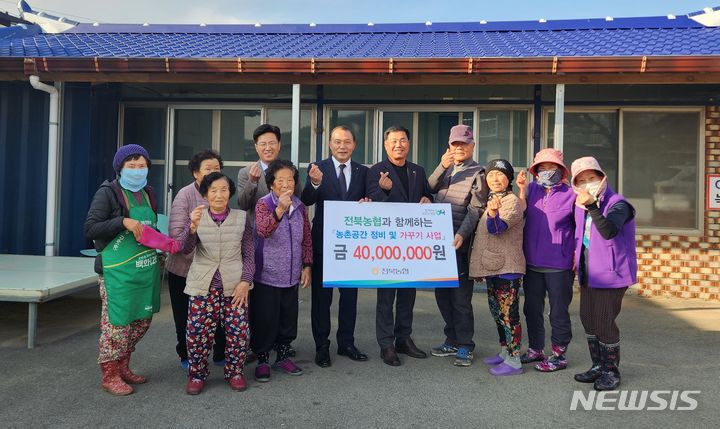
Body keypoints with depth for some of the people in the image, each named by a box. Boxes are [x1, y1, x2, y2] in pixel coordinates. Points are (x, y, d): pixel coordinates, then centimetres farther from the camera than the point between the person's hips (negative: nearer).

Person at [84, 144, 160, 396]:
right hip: (118, 270, -7)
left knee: (142, 320, 14)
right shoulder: (108, 193, -7)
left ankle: (123, 367, 31)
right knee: (116, 323, 1)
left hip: (147, 269, 7)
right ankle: (110, 376, 17)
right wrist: (123, 221, -21)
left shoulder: (148, 193, 12)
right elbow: (90, 229, -12)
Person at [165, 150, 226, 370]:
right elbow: (176, 234, -18)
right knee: (187, 318, 11)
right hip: (185, 269, -3)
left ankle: (221, 355, 25)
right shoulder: (185, 195, -11)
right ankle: (186, 357, 31)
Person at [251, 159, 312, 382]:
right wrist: (279, 209, -41)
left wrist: (307, 266, 7)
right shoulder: (264, 204, -9)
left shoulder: (300, 206, 5)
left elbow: (307, 238, 11)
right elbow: (263, 230, -27)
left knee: (289, 318, 13)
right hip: (266, 276, -4)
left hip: (291, 276, 5)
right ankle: (262, 361, 21)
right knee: (264, 320, 4)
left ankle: (283, 357, 30)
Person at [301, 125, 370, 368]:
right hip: (324, 241, -3)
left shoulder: (362, 172, 5)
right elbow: (306, 201, -17)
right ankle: (321, 346, 18)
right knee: (321, 296, 7)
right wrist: (315, 183, -36)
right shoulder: (317, 169, -4)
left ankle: (346, 343, 26)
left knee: (350, 294, 12)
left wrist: (366, 204, -14)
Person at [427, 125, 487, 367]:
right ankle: (452, 340, 24)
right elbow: (429, 189, 1)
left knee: (460, 296, -2)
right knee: (442, 294, 11)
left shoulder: (477, 173, -2)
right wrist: (442, 167, -11)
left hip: (459, 243, -6)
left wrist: (461, 234, -24)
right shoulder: (445, 168, 17)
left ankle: (464, 346, 10)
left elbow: (476, 209, -11)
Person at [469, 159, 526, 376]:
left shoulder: (513, 201, -11)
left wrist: (492, 214, -47)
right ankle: (505, 352, 29)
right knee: (497, 311, 16)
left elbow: (497, 228, -27)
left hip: (507, 267, -9)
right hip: (492, 266, 9)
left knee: (508, 312, -6)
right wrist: (478, 265, 22)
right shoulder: (489, 200, 15)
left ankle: (514, 361, 0)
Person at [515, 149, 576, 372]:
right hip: (532, 262, 5)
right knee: (532, 309, 16)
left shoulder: (571, 194, -4)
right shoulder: (532, 189, 6)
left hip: (559, 265, -5)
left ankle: (559, 355, 19)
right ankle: (535, 349, 32)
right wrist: (522, 189, -11)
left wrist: (576, 259, -5)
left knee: (558, 313, 5)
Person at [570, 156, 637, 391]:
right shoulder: (580, 205, 7)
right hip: (588, 273, 8)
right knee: (588, 319, 14)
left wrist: (591, 206, -40)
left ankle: (611, 372, 12)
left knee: (604, 322, -5)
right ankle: (598, 366, 29)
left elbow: (609, 231, -34)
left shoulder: (617, 204, -15)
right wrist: (576, 256, 12)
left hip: (610, 273, -8)